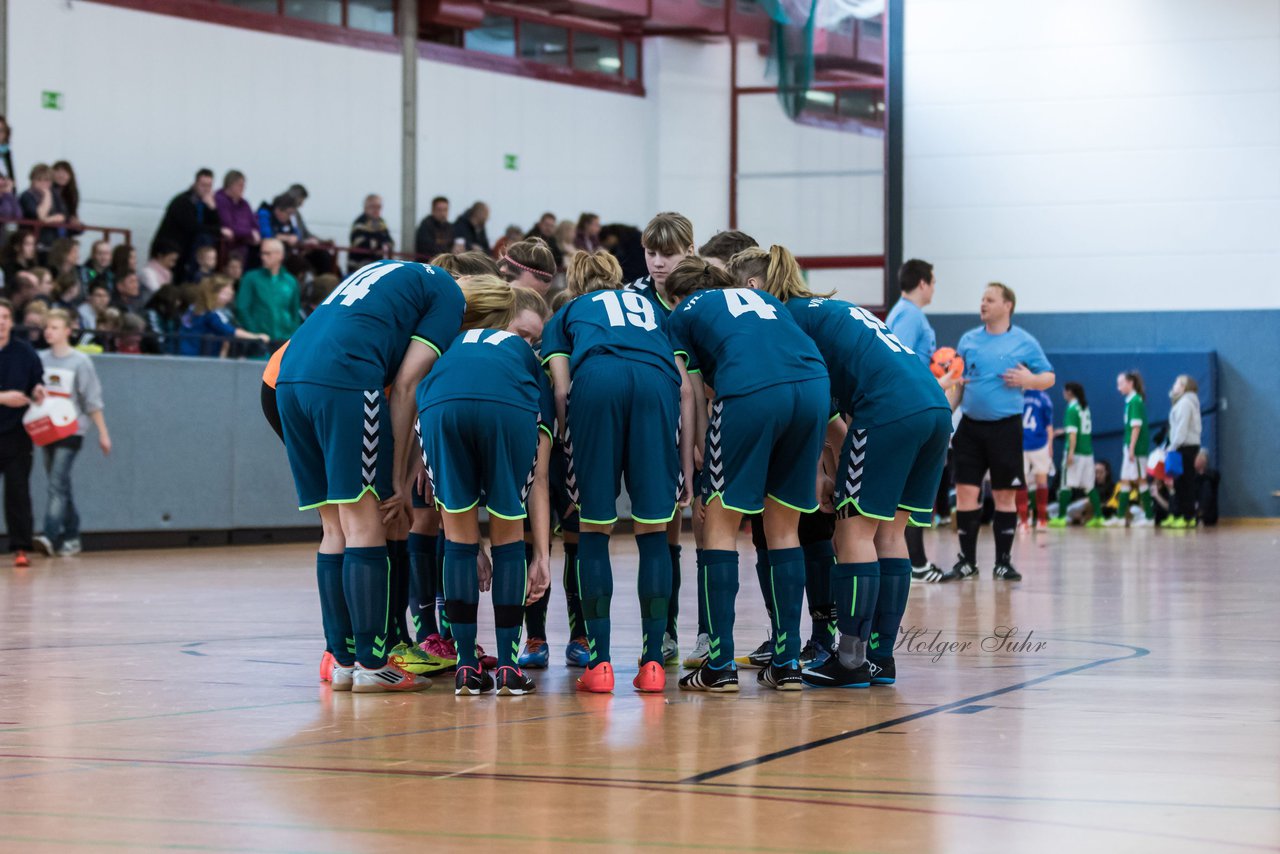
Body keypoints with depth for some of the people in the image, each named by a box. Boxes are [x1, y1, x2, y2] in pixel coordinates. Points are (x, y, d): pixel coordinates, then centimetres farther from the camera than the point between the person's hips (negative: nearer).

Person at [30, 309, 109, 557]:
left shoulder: (80, 361, -5)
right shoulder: (40, 359, 6)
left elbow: (93, 400, -3)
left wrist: (103, 433, -2)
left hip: (71, 431, -5)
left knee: (57, 484, -15)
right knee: (61, 486, 10)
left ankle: (50, 536, -23)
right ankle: (71, 536, 20)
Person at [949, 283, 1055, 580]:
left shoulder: (1024, 342, 1)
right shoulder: (969, 340, 10)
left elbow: (1049, 377, 4)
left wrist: (1028, 379, -15)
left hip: (1005, 427, -2)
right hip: (970, 425, 2)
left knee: (1005, 496, 2)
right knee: (966, 492, -1)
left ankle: (1003, 562, 10)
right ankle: (967, 561, 8)